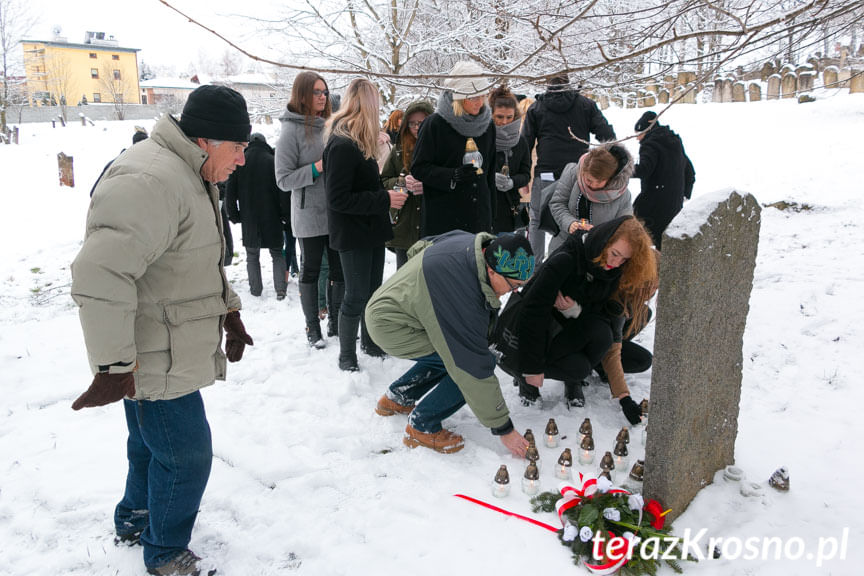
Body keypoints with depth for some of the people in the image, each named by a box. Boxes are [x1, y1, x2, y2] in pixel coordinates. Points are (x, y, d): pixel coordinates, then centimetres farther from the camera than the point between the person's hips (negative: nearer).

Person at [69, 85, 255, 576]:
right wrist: (114, 365, -30)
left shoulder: (191, 176, 11)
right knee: (186, 453, 2)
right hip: (153, 363, -10)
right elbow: (101, 275, -33)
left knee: (152, 442, 26)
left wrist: (229, 310, 22)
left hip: (166, 355, 10)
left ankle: (136, 519, 49)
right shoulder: (151, 182, -26)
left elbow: (202, 261, 25)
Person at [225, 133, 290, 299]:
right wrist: (285, 215, 0)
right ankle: (280, 289, -3)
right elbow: (282, 190, -9)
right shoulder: (273, 162, -6)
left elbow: (230, 193, 3)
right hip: (272, 220, -1)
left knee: (252, 255, 15)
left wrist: (234, 216, 12)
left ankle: (255, 289, 14)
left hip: (248, 219, 2)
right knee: (277, 254, 8)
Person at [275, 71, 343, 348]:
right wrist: (316, 168, -20)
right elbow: (284, 180, -11)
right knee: (310, 270, 7)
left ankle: (336, 323, 23)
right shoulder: (292, 130, -7)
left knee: (340, 269, 9)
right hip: (309, 215, -5)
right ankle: (312, 327, 19)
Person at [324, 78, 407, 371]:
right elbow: (337, 198, -25)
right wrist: (384, 200, -23)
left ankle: (370, 344, 34)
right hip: (353, 235, -9)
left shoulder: (360, 143, 11)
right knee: (356, 296, 1)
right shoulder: (342, 146, -21)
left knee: (373, 291, 18)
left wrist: (389, 191, 6)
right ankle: (346, 356, 16)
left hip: (371, 230, 9)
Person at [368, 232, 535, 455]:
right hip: (390, 326, -10)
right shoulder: (463, 294, -35)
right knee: (466, 363, -18)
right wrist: (503, 428, -20)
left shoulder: (472, 243, -9)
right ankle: (422, 427, -1)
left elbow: (422, 246, 13)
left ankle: (396, 398, 30)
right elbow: (475, 367, -29)